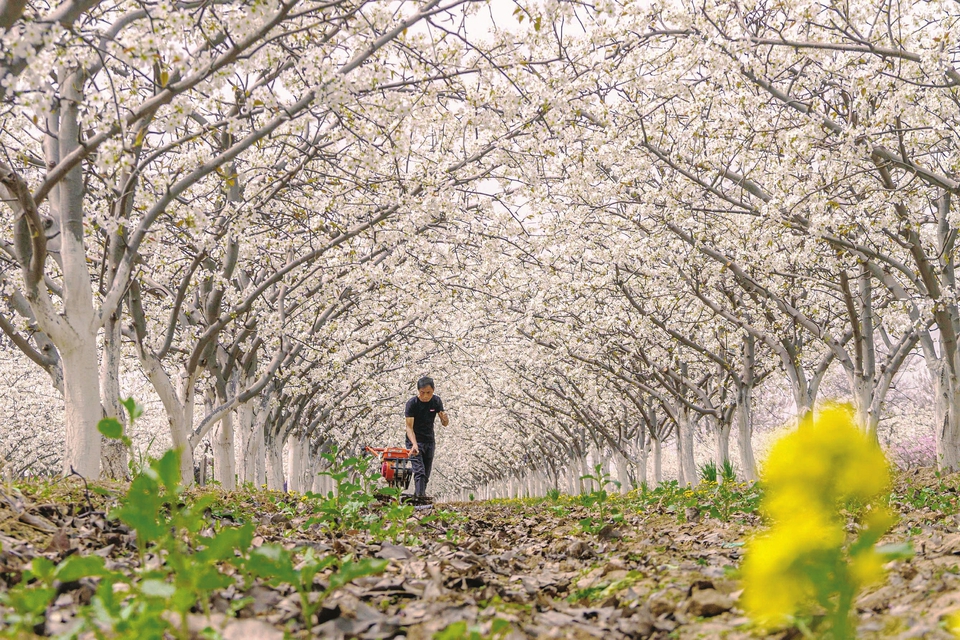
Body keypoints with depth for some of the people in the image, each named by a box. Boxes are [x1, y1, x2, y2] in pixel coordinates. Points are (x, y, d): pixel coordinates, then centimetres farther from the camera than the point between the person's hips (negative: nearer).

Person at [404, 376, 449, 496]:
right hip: (415, 441, -5)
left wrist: (445, 419, -28)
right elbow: (409, 427, -21)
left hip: (430, 441, 5)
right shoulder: (411, 404, -18)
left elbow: (444, 424, -2)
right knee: (419, 472, -19)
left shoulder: (436, 401, -5)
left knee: (426, 475, 7)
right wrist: (414, 445, -37)